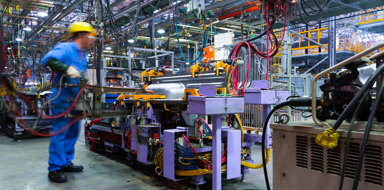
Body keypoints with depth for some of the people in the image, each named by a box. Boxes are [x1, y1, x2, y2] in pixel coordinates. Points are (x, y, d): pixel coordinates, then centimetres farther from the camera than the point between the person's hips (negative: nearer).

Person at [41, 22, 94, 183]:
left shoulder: (82, 55, 19)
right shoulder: (65, 48, -8)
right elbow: (48, 59, -24)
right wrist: (67, 69, -31)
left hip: (75, 99, 9)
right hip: (63, 97, -9)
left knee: (73, 131, 13)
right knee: (60, 132, -7)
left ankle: (66, 163, 25)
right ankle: (55, 169, 1)